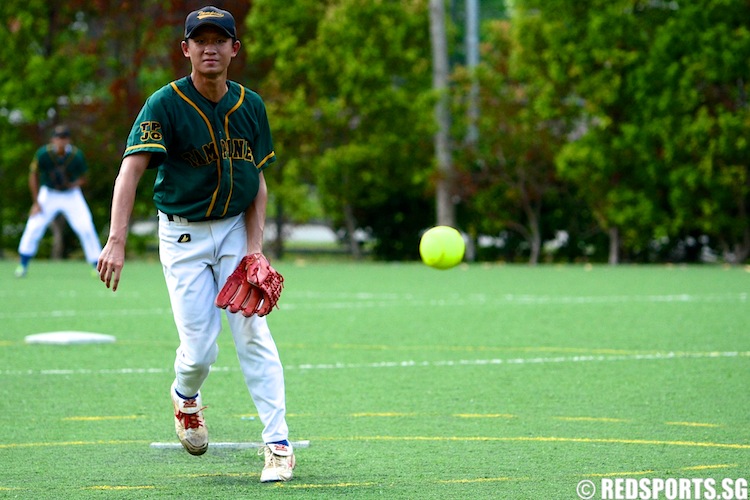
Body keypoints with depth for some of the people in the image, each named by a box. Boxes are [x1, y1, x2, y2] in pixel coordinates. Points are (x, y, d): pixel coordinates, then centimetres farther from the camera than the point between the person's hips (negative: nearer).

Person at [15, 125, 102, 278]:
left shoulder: (76, 155, -19)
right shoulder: (43, 153, -20)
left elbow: (83, 177, -3)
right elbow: (33, 176, -6)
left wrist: (76, 183, -25)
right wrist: (36, 202, -7)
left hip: (71, 195, 0)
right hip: (48, 194, 0)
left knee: (86, 228, -11)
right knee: (34, 226, -12)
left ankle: (97, 266, 1)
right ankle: (23, 265, 3)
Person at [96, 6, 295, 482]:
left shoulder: (251, 105, -1)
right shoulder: (165, 104, -15)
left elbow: (258, 181, 5)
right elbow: (130, 171, -25)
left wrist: (255, 245, -9)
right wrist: (117, 241, -38)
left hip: (236, 229, 3)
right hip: (183, 235, -3)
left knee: (253, 333, -9)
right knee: (200, 349, -5)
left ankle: (278, 445, -6)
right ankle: (185, 397, 31)